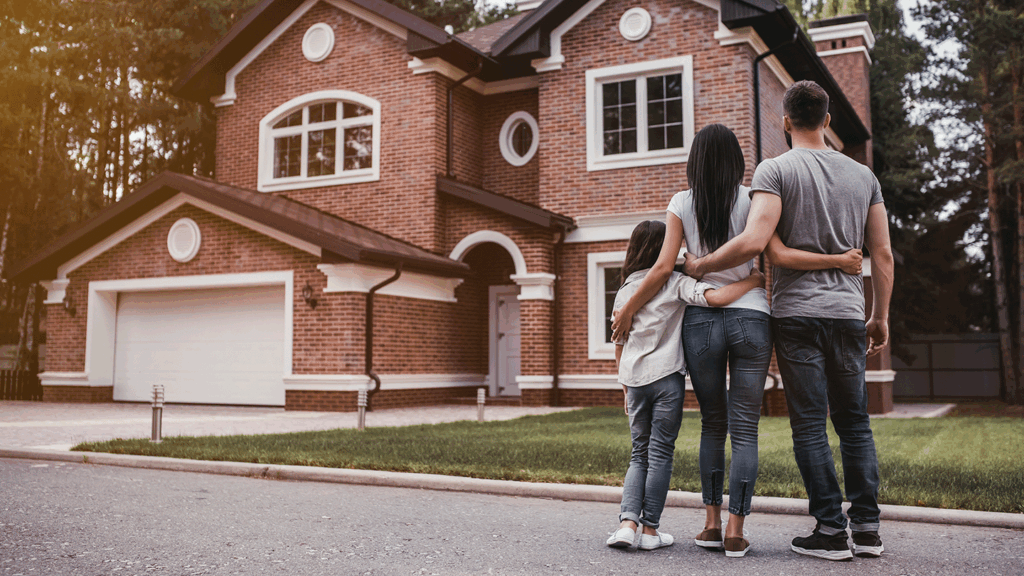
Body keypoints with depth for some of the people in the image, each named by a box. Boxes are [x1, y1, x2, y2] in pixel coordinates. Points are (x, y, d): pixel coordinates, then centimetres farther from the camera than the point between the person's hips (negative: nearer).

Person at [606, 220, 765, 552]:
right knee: (660, 453, 4)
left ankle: (627, 522, -2)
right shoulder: (675, 283, -3)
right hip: (666, 377, -4)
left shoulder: (624, 290, 10)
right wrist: (756, 280, -6)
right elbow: (715, 297, -20)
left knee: (639, 454, 13)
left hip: (634, 379, 4)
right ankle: (650, 529, 8)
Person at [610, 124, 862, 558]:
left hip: (700, 321, 1)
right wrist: (838, 260, -5)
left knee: (712, 424, 15)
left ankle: (712, 522, 12)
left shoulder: (681, 204, 3)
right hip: (750, 318, -1)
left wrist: (628, 309, 8)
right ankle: (735, 531, 1)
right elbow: (778, 254, -12)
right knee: (745, 429, 3)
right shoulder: (751, 200, 0)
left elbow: (664, 267, -2)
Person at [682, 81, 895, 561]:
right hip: (848, 311, 4)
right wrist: (880, 316, 20)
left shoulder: (776, 170, -4)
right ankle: (867, 527, 13)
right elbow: (882, 255, 11)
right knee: (854, 420, 12)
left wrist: (699, 266, -5)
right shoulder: (863, 175, 11)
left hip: (797, 312, -4)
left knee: (810, 423, 1)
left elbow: (754, 241, -18)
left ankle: (831, 530, 3)